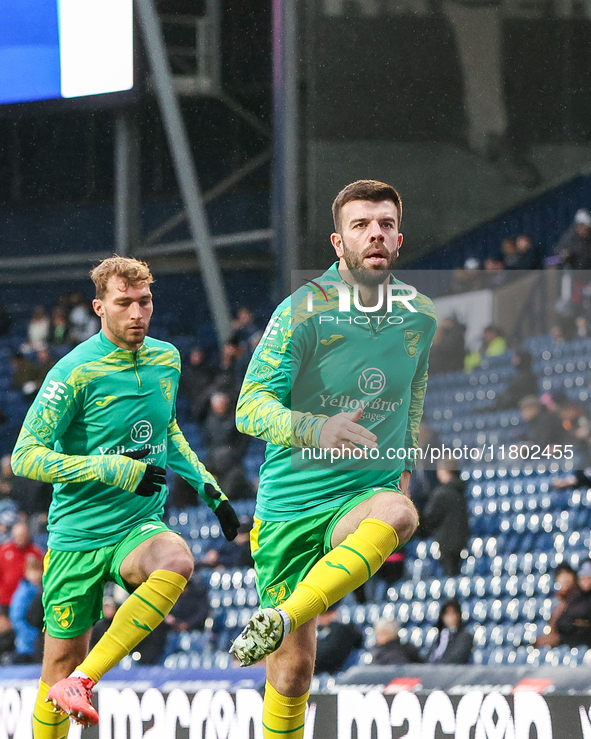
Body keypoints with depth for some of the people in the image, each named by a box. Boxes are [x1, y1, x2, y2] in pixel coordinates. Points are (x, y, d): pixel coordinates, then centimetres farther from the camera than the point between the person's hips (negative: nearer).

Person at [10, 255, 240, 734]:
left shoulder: (166, 359, 6)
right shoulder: (76, 372, -12)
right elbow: (25, 456, -15)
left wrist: (208, 488, 18)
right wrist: (115, 470, -21)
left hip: (140, 527, 3)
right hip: (77, 534, -3)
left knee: (176, 561, -31)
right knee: (61, 662, 0)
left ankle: (82, 680, -29)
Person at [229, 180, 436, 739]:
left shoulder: (420, 317, 3)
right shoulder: (303, 312, -9)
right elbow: (250, 408, -15)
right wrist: (317, 429, -33)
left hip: (367, 493, 2)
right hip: (290, 501, -2)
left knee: (397, 514, -37)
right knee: (293, 665, -2)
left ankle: (280, 619, -43)